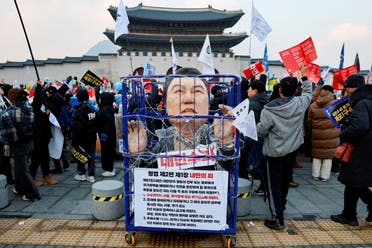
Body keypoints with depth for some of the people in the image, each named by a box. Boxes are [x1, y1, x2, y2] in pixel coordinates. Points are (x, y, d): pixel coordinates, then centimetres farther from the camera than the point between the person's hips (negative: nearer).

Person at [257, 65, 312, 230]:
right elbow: (308, 92, 13)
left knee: (274, 185, 5)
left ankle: (278, 219, 8)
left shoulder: (269, 110, -22)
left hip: (274, 153, -5)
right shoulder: (300, 103, -9)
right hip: (292, 151, 5)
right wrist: (304, 77, 24)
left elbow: (261, 131, -17)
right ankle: (281, 208, 42)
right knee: (285, 182, 22)